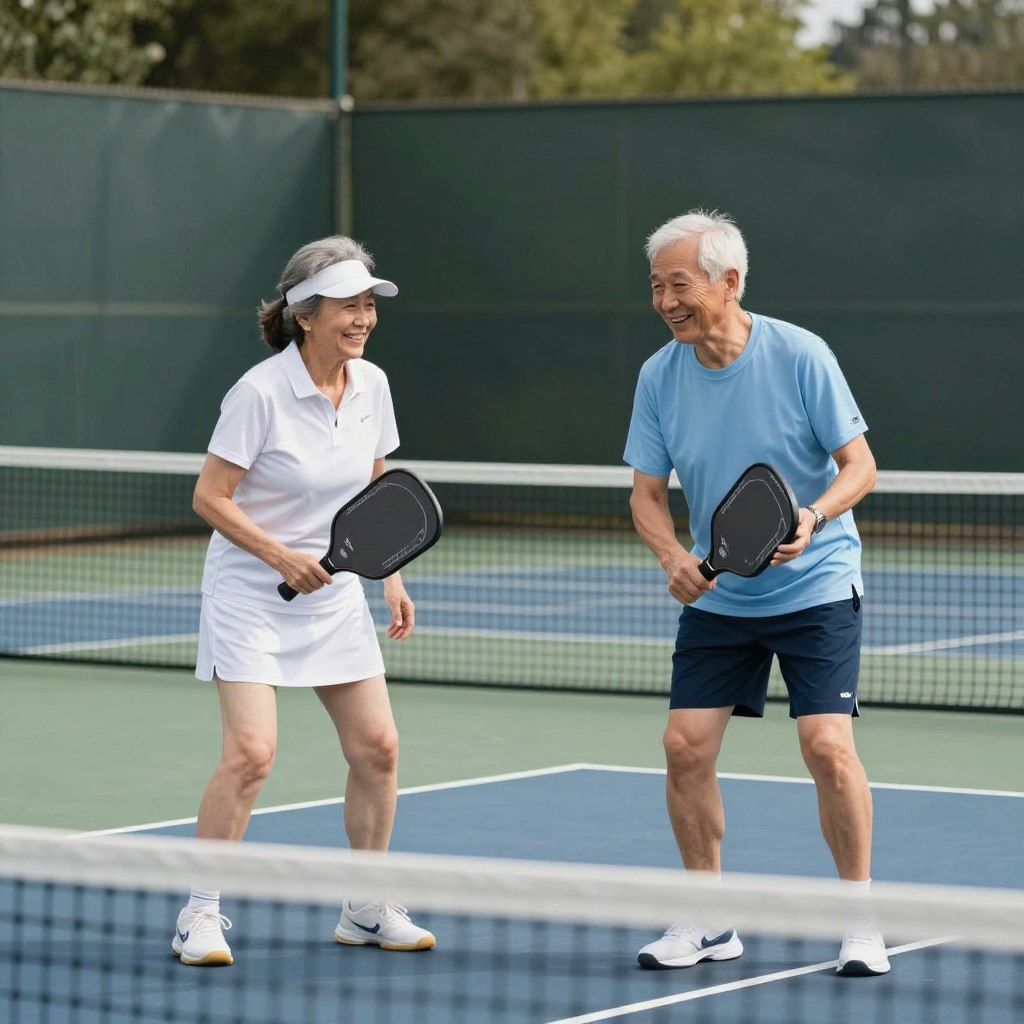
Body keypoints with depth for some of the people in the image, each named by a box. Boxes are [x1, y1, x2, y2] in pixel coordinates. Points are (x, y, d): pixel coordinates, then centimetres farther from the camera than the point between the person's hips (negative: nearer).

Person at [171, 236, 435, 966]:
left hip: (335, 591, 6)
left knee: (378, 748, 2)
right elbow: (210, 497, -14)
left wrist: (392, 576, 6)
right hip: (251, 595, -6)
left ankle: (367, 910, 19)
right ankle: (202, 916, -3)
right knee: (252, 750, -17)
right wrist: (282, 556, -23)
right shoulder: (260, 393, -19)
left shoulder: (371, 386, 0)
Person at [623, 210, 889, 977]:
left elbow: (860, 465, -11)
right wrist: (674, 556, -19)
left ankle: (861, 920, 2)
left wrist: (811, 518, -30)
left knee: (828, 746, -14)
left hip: (815, 588, -4)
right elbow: (648, 492, 1)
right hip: (717, 594, 4)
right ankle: (709, 922, 11)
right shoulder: (659, 376, -4)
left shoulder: (800, 355, -15)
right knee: (686, 745, -5)